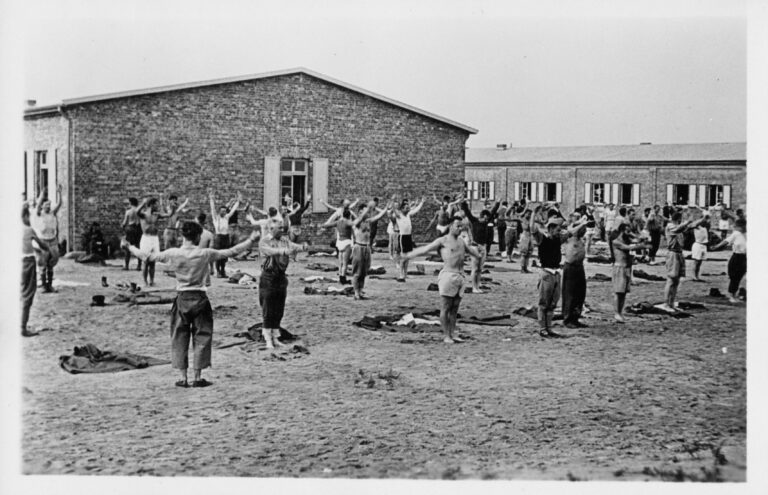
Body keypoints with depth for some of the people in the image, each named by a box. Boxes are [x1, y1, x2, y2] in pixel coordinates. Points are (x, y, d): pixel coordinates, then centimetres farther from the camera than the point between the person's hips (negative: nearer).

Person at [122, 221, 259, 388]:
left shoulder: (173, 254, -6)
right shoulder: (205, 254, -9)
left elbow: (147, 257, 0)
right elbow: (232, 251, -2)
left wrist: (128, 246, 14)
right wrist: (251, 240, 9)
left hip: (182, 299, 1)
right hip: (200, 299, -1)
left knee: (180, 338, 10)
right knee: (201, 338, 8)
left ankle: (183, 378, 10)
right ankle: (197, 377, 9)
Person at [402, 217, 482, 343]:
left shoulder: (461, 241, 17)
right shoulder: (443, 241, -2)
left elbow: (470, 250, 37)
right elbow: (425, 249, -9)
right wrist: (409, 255, -16)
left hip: (460, 276, 6)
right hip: (448, 275, -6)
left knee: (455, 307, 8)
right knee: (446, 307, -4)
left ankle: (452, 333, 13)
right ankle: (446, 335, 0)